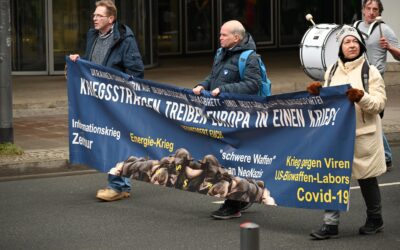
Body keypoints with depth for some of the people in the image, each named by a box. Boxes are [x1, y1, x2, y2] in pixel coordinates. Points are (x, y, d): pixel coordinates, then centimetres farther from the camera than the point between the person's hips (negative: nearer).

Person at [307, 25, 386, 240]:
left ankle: (375, 220, 26)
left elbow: (380, 103, -8)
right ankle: (331, 224, 2)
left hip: (363, 133, -4)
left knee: (366, 178, 8)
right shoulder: (332, 71, 10)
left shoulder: (370, 71, -3)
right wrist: (317, 93, -2)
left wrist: (362, 98, -26)